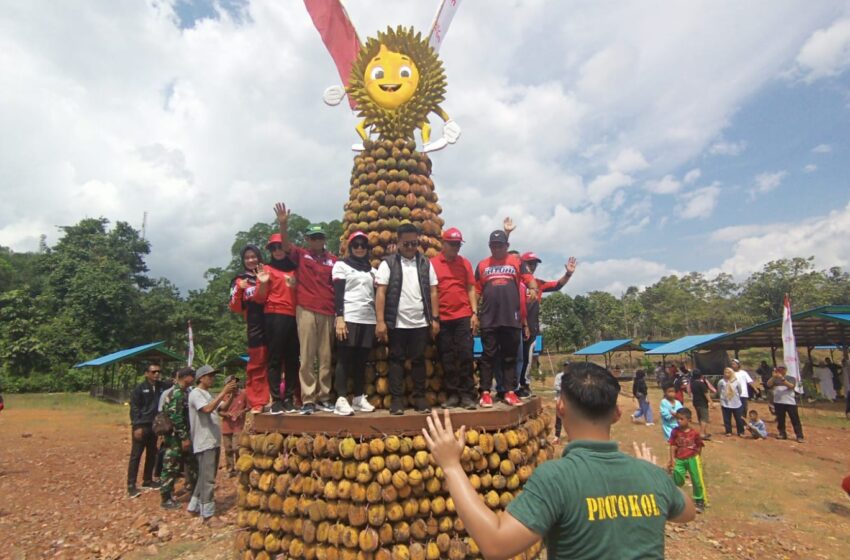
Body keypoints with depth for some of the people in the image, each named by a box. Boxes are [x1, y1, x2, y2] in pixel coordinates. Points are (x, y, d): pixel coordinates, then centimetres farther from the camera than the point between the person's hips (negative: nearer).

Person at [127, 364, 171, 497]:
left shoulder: (162, 386, 4)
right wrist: (137, 426, -15)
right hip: (141, 426, -5)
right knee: (136, 456, 0)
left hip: (154, 426, 5)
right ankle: (131, 485, 8)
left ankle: (147, 480, 27)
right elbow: (134, 408, -9)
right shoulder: (140, 388, -8)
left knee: (152, 454, 14)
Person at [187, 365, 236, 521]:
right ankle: (207, 514, 3)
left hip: (214, 441, 9)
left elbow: (223, 407, 8)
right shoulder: (196, 394, -12)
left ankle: (194, 506, 29)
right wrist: (224, 392, -30)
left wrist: (232, 394, -7)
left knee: (204, 477, 17)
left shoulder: (209, 395, 16)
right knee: (208, 479, -4)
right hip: (205, 443, -9)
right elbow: (207, 409, -29)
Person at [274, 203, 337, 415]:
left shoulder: (333, 260, 9)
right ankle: (308, 399, 7)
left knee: (325, 357, 7)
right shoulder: (300, 255, 6)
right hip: (306, 311, -2)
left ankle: (323, 398, 17)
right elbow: (285, 245, -12)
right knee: (307, 357, 0)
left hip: (328, 312, 2)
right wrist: (283, 225, -29)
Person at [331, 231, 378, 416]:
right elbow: (338, 293, -3)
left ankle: (359, 398, 13)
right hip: (348, 318, -4)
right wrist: (339, 317, -14)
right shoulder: (341, 265, 7)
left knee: (361, 360, 6)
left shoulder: (372, 270, 20)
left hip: (368, 319, 4)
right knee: (345, 358, -5)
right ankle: (341, 400, -4)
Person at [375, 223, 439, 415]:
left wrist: (435, 318, 3)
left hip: (420, 323, 2)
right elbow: (381, 293, -5)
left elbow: (433, 292, 8)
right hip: (396, 323, -2)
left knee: (418, 360, 9)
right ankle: (397, 399, 15)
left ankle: (419, 397, 19)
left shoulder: (426, 264, 8)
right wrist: (380, 321, -11)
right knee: (396, 360, 6)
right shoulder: (388, 263, 0)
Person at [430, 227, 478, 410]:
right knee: (447, 358, 5)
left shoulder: (465, 263, 8)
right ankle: (452, 394, 15)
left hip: (463, 317, 1)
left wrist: (474, 313, 1)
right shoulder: (432, 263, 2)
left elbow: (471, 289, 8)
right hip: (442, 319, -1)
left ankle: (467, 395, 7)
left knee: (465, 355, 0)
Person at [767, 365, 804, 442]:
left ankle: (799, 436, 2)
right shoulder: (775, 379, 8)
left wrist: (782, 379, -25)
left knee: (795, 420, -2)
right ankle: (782, 434, 20)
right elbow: (769, 384, -8)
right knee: (780, 419, 10)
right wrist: (774, 376, -18)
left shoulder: (791, 378, 2)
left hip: (790, 402, -3)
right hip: (778, 402, 3)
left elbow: (791, 386, -16)